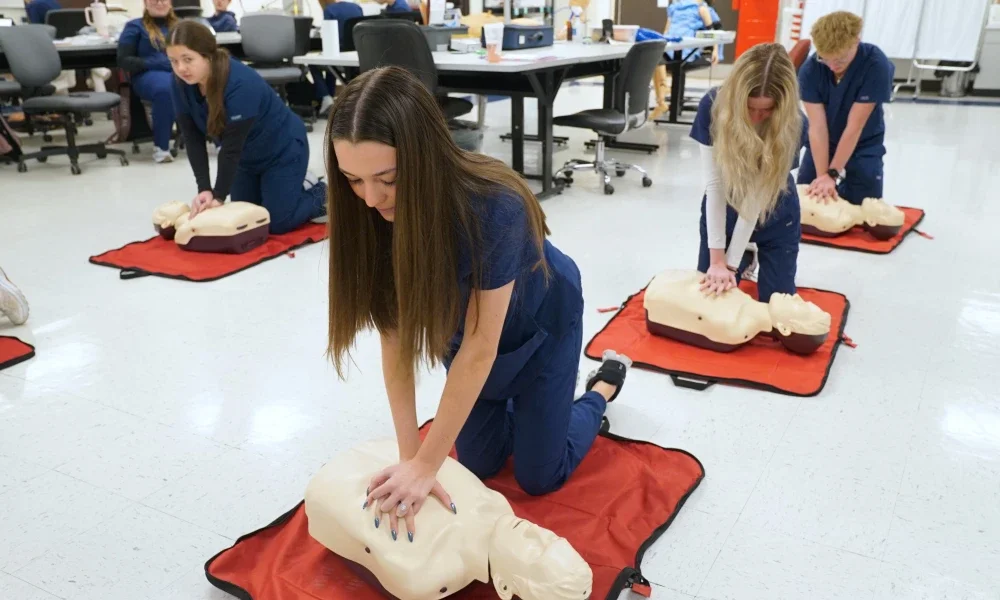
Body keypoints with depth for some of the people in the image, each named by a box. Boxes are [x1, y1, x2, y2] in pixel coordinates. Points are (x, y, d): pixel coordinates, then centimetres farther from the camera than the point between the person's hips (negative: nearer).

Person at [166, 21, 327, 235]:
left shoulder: (241, 84, -36)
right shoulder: (181, 85, -16)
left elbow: (232, 146, -33)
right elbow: (193, 140, -15)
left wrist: (219, 196, -30)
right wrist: (204, 189, -25)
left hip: (282, 149, -7)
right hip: (247, 157, 7)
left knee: (277, 223, -9)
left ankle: (321, 194, 18)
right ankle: (293, 184, 32)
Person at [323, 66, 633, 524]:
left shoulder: (495, 209, -40)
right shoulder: (373, 213, -27)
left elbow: (479, 348, -33)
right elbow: (394, 333, -23)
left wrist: (426, 464, -30)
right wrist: (409, 456, -26)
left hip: (539, 324, -4)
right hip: (464, 325, 4)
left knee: (539, 476, 7)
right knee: (478, 465, 10)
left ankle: (605, 384, 29)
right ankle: (519, 397, 35)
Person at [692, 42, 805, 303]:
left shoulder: (792, 125, -29)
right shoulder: (713, 106, -27)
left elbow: (757, 197, -27)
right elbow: (714, 183, -25)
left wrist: (730, 263, -26)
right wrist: (717, 258, -26)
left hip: (774, 212, -1)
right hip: (723, 209, 1)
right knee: (711, 292, 4)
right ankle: (745, 260, 34)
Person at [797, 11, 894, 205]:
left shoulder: (877, 65, -27)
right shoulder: (810, 69, -23)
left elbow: (854, 127, -27)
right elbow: (817, 127, -25)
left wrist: (833, 175, -28)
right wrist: (822, 175, -31)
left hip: (863, 147, -1)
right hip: (821, 146, 2)